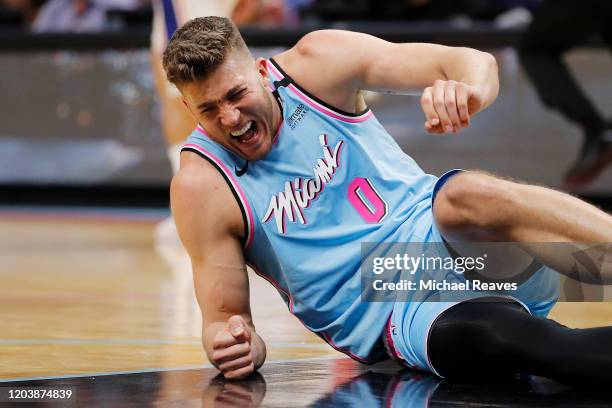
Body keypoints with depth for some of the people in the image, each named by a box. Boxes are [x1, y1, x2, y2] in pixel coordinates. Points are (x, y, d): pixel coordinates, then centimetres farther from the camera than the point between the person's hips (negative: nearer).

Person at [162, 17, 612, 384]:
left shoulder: (316, 62, -4)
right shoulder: (201, 187, -7)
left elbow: (474, 63, -12)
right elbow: (223, 316, -2)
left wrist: (468, 91, -37)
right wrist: (238, 344, -27)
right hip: (393, 320, -2)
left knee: (465, 199, -35)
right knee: (488, 333, -35)